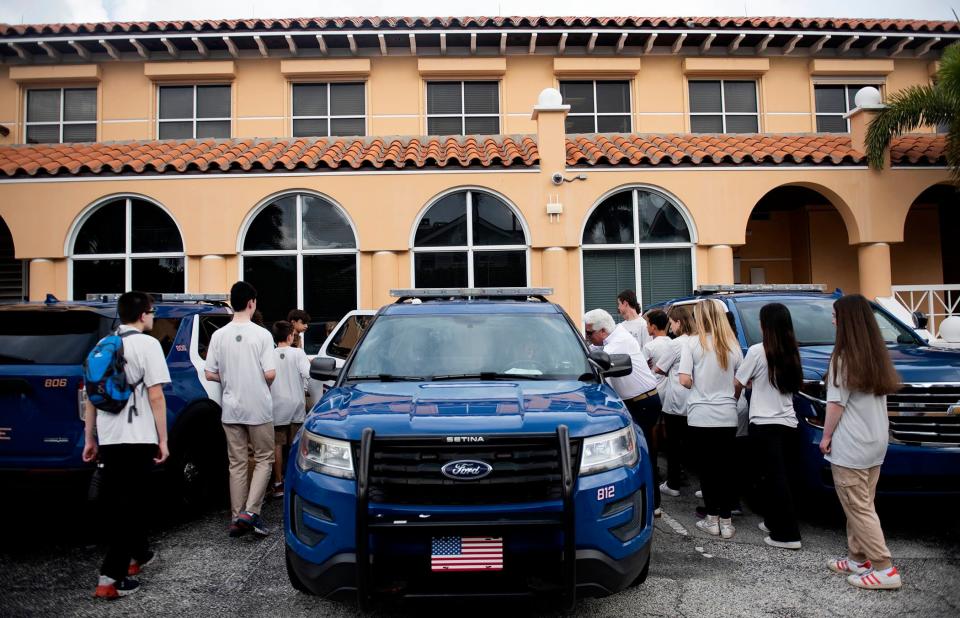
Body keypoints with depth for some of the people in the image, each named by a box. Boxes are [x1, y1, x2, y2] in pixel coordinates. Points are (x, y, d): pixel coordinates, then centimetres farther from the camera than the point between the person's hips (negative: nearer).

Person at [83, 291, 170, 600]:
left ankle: (137, 554, 34)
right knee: (129, 504, -1)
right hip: (137, 438, -7)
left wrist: (89, 438, 17)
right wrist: (163, 439, -7)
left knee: (118, 501, 18)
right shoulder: (147, 344, -8)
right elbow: (155, 396, -12)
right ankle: (112, 577, -3)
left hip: (108, 438, 7)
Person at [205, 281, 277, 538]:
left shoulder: (219, 336, -1)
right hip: (259, 408, -3)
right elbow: (270, 373, -13)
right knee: (263, 459, 8)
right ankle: (250, 512, -4)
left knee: (237, 463, 11)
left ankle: (237, 518, 14)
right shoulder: (262, 334, -11)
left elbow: (210, 374, 0)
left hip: (231, 409, 4)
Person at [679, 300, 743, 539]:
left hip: (701, 416, -2)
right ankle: (726, 521, 12)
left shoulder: (692, 343, -7)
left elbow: (685, 381, -12)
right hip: (727, 417, 2)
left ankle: (712, 519, 15)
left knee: (707, 467, 9)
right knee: (726, 468, 9)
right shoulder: (733, 345, 3)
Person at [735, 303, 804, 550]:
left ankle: (788, 534, -3)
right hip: (788, 422, 6)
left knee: (775, 477, -4)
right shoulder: (791, 353, 8)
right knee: (777, 475, 15)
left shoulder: (758, 351, -10)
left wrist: (753, 383, 19)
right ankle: (774, 522, 24)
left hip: (765, 423, -6)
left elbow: (738, 383, -2)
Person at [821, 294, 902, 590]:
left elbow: (836, 403, -15)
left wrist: (826, 436, -5)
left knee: (858, 508, -3)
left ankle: (884, 568, -2)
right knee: (862, 505, 15)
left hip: (850, 445, -8)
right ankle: (858, 558, 23)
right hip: (875, 442, 8)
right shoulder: (878, 355, 10)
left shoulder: (844, 357, -14)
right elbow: (878, 396, 15)